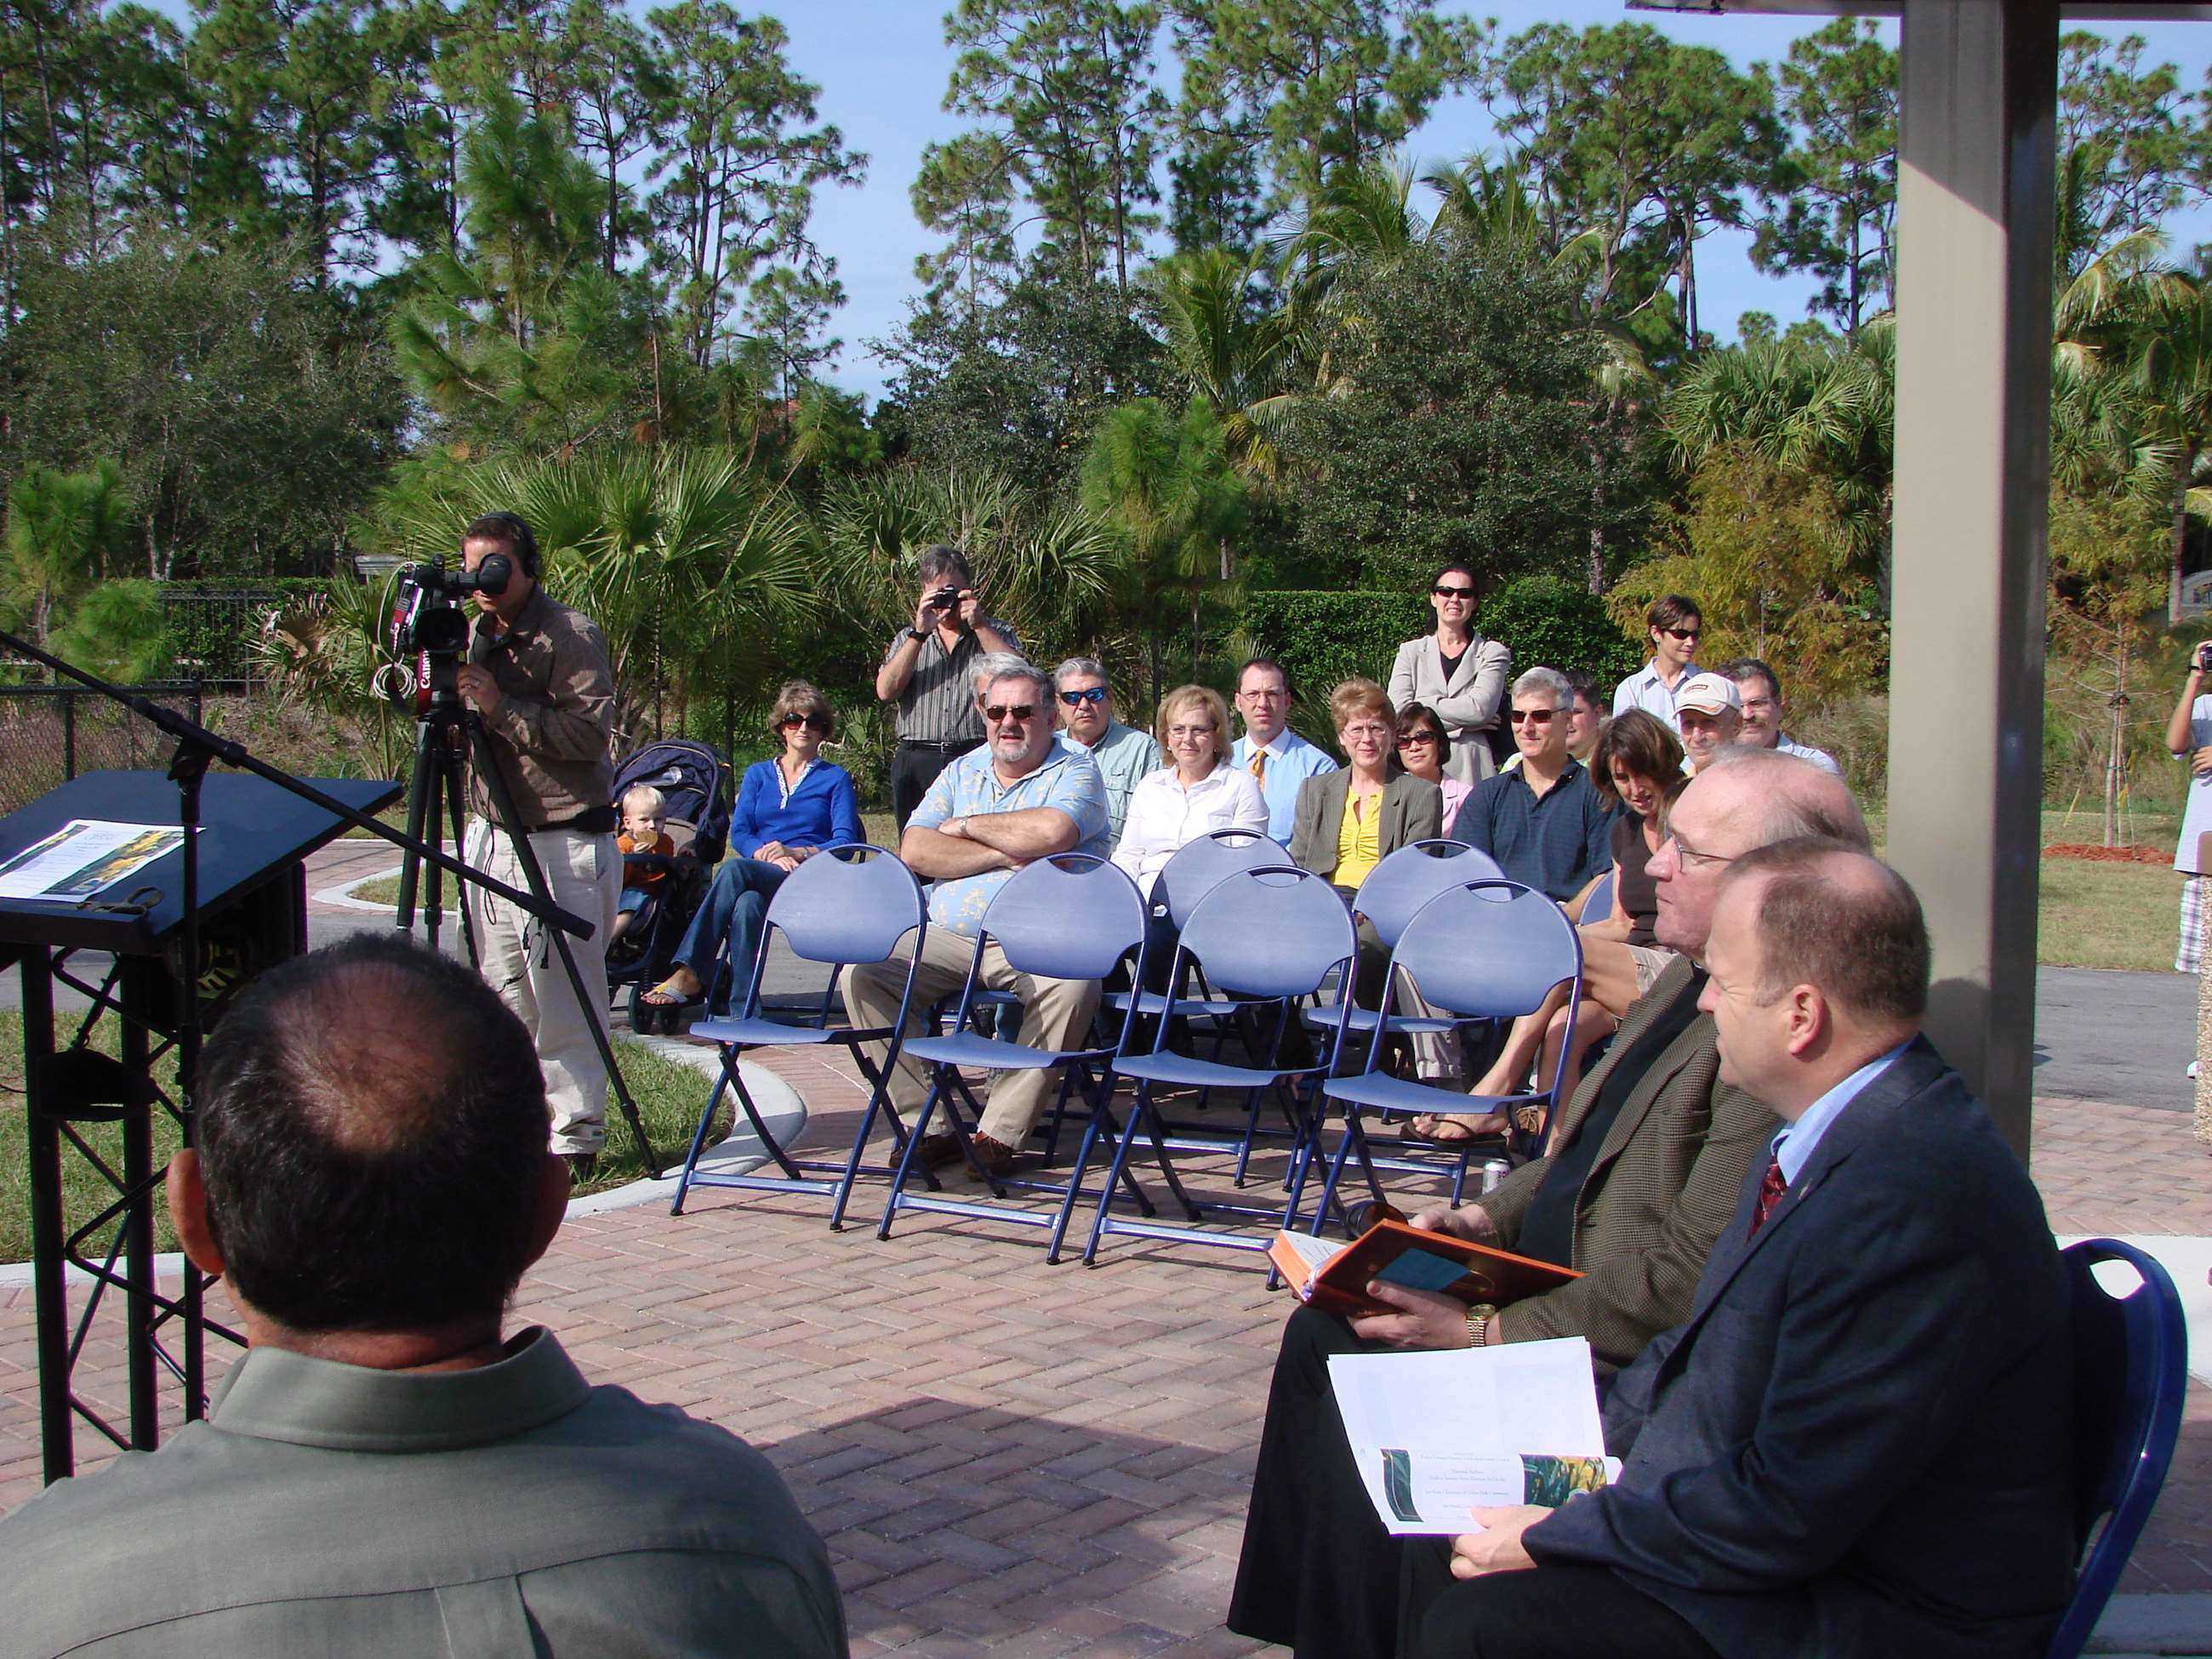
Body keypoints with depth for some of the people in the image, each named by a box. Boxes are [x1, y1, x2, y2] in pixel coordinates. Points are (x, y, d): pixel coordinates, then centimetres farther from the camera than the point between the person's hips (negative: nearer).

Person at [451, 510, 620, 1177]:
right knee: (501, 996, 9)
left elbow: (591, 732, -19)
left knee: (564, 1002, -5)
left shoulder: (571, 635, -9)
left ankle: (577, 1137, 2)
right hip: (490, 836, 7)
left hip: (562, 843, -7)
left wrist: (502, 707, -23)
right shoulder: (474, 637, 13)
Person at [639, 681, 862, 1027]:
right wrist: (768, 856, -13)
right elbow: (739, 833, 10)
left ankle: (689, 976, -42)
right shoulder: (758, 774, 25)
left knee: (734, 869, -35)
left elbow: (845, 842, 3)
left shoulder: (835, 778, 17)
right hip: (758, 875, 3)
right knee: (747, 903, -38)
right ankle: (740, 1009, -43)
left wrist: (794, 852, -15)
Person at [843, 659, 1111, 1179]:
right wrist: (1007, 855, -9)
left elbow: (1052, 833, -20)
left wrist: (965, 827, -5)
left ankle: (999, 1135, -26)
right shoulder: (961, 773, 17)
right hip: (946, 939, 4)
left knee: (1074, 987, -36)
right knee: (862, 975, -18)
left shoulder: (1075, 770, 4)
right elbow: (914, 850, 1)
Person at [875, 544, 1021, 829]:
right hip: (916, 761, 2)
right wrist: (920, 634, -5)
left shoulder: (996, 632, 13)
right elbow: (885, 692, 1)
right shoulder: (907, 638, 18)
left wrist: (979, 624, -7)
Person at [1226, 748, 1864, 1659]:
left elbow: (1689, 1282, -27)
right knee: (1323, 1336, 10)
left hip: (1625, 1362, -10)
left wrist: (1491, 1331, -22)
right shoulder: (1694, 980, 8)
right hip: (1553, 1286, 10)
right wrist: (1486, 1219, 3)